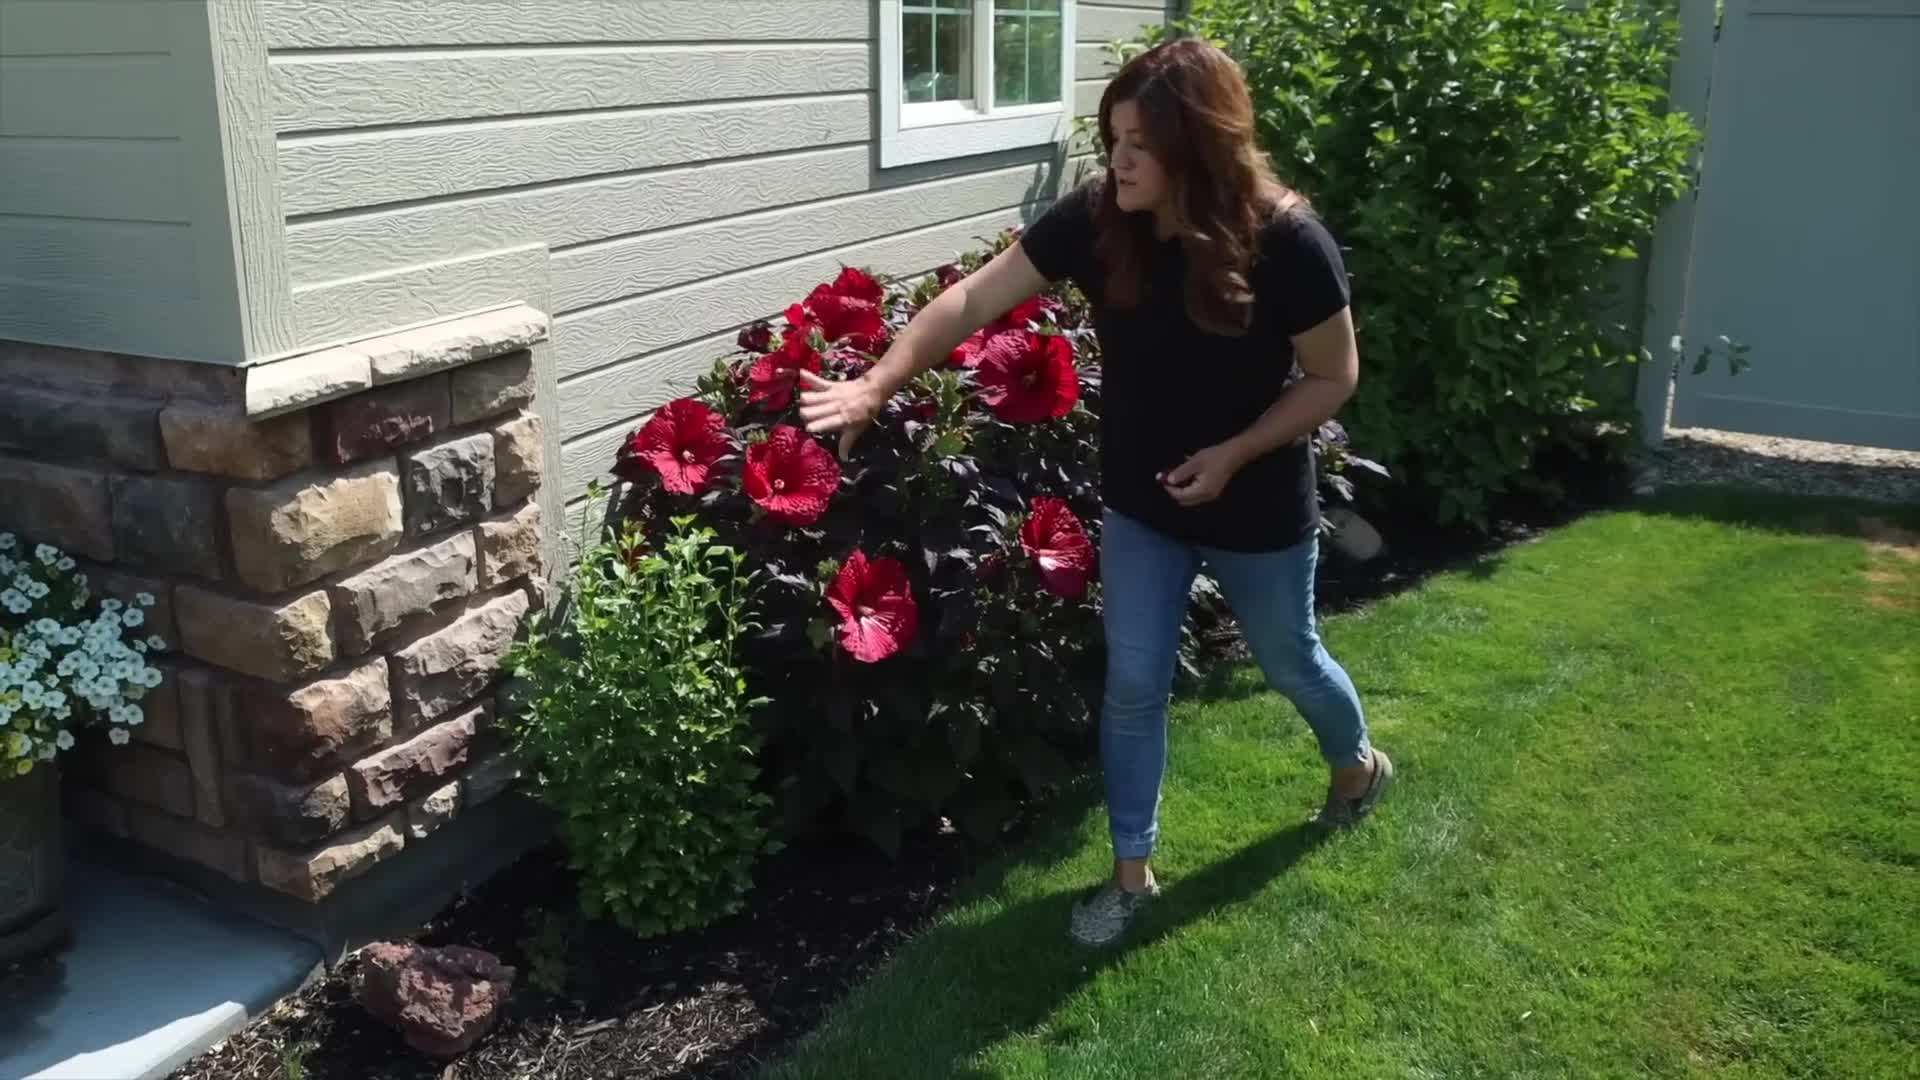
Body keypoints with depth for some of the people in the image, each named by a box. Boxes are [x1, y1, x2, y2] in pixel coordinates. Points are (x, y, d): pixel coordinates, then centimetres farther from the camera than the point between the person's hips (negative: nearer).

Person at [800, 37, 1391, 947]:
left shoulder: (1285, 242, -24)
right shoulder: (1094, 219, -15)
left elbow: (1334, 377, -13)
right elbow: (975, 299, -15)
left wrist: (1234, 454, -22)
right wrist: (876, 385, -25)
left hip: (1258, 508, -2)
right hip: (1139, 504, 3)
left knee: (1288, 662, 20)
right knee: (1132, 685, 7)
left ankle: (1358, 762, 53)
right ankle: (1133, 872, 25)